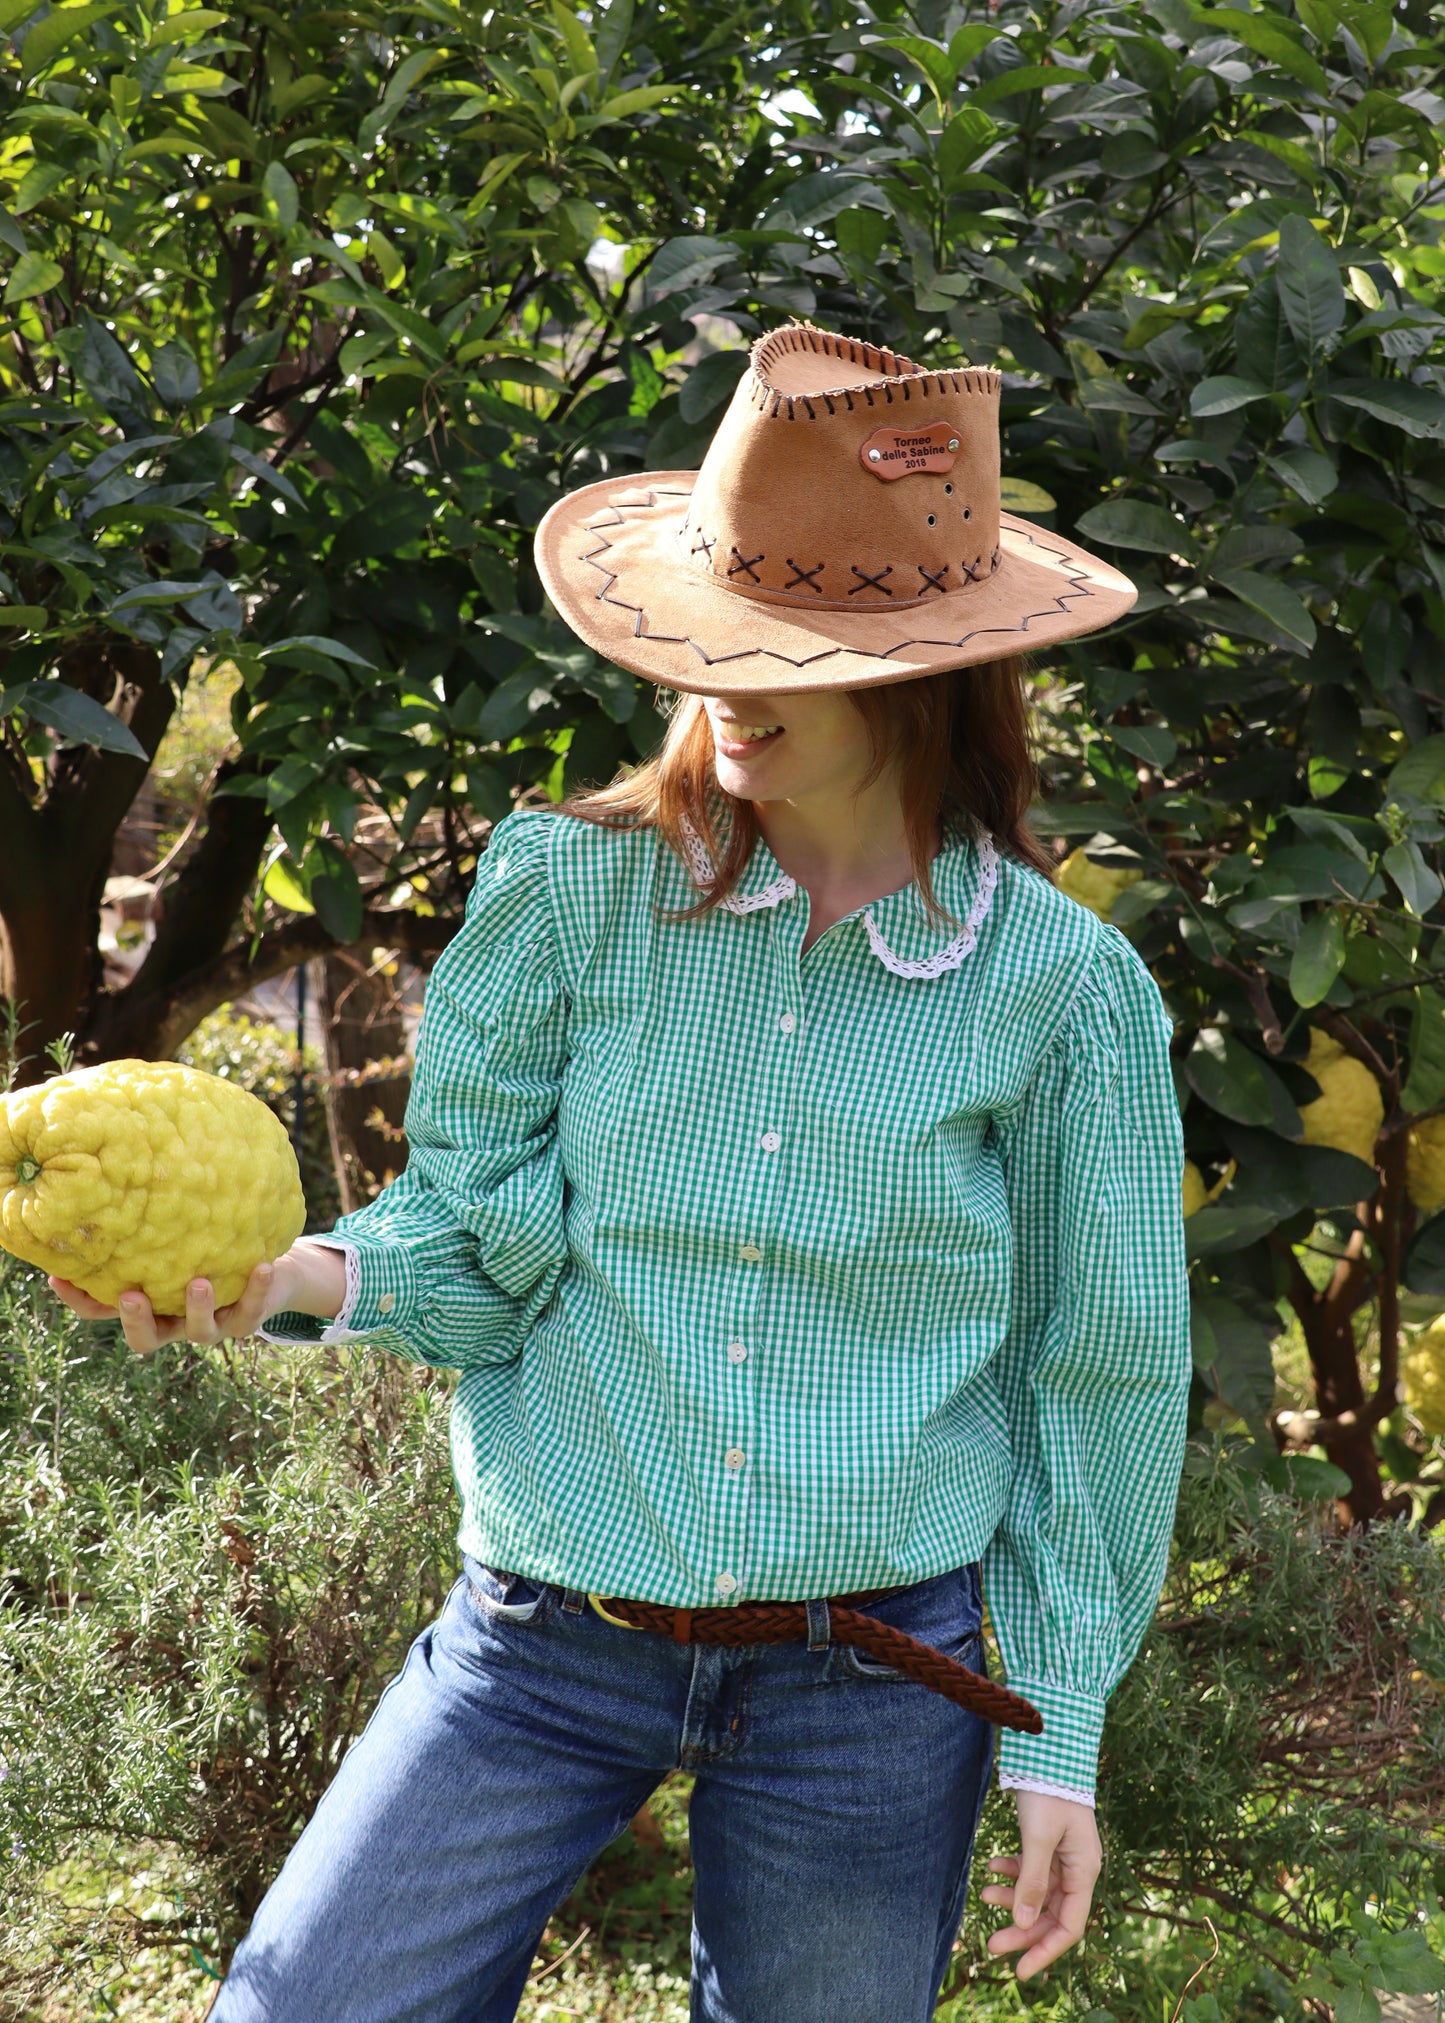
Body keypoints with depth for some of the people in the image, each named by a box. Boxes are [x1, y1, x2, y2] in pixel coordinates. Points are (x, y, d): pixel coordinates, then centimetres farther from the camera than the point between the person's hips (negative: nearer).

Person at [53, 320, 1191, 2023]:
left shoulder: (1060, 987, -6)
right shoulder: (571, 891, -5)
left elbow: (1096, 1378, 2)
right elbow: (483, 1243, -1)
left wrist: (1058, 1739, 4)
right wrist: (314, 1275, -23)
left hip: (875, 1674, 0)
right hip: (548, 1634, 1)